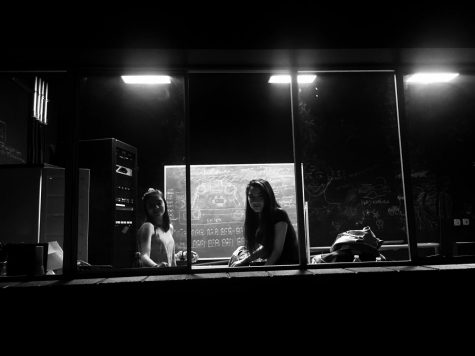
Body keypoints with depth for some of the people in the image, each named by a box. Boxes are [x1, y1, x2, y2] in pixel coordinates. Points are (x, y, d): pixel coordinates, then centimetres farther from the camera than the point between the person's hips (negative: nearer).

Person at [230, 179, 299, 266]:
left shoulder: (279, 215, -16)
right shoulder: (254, 217, 6)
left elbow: (277, 250, -17)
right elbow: (264, 248, 11)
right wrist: (243, 261, 4)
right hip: (271, 262, 7)